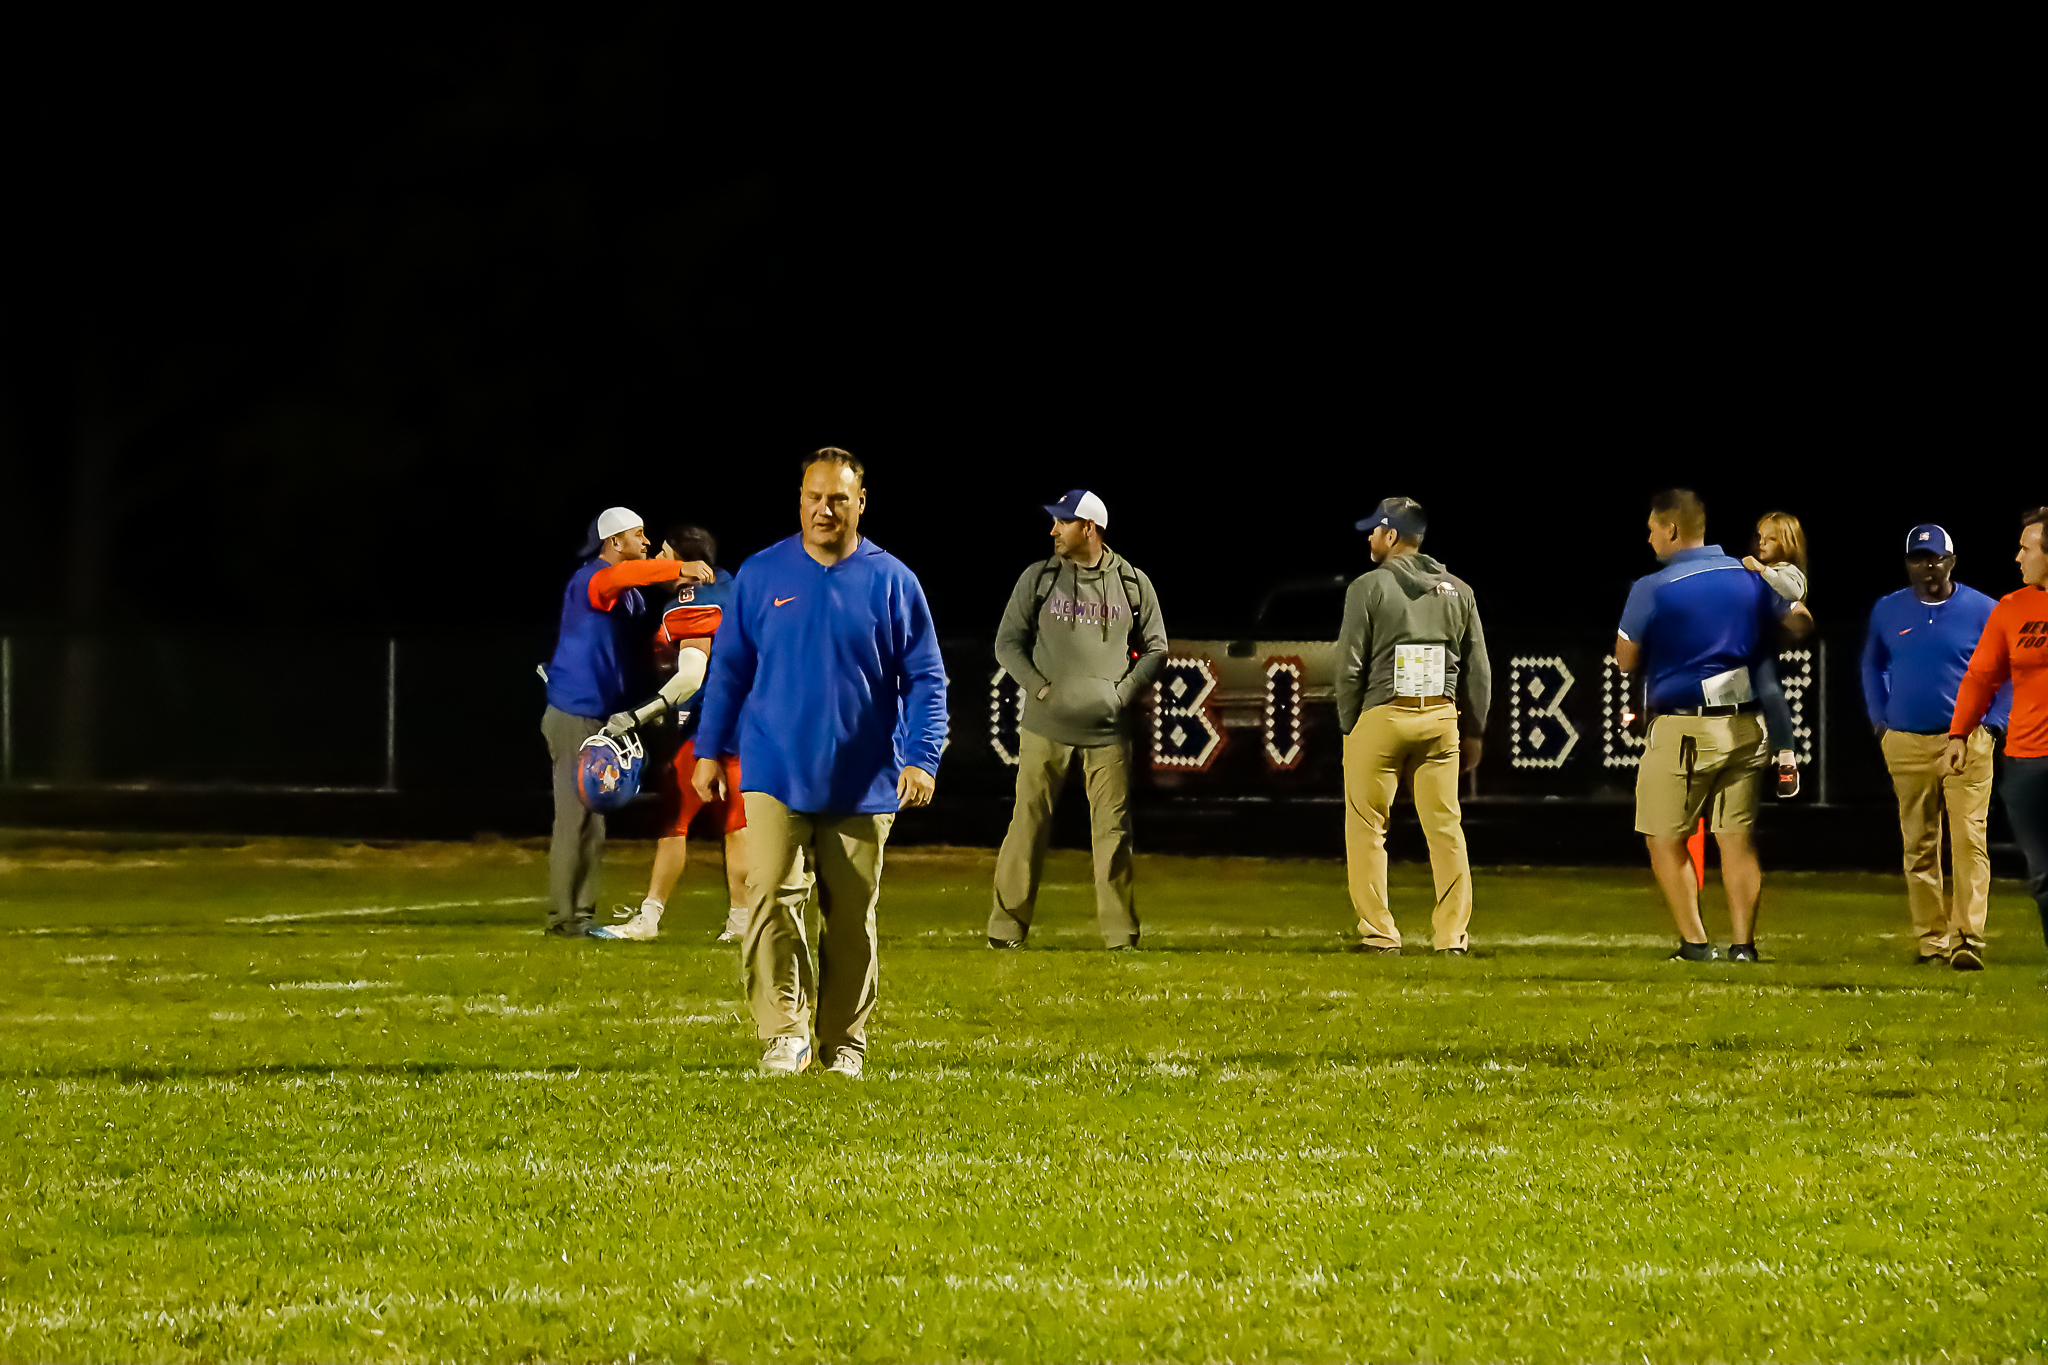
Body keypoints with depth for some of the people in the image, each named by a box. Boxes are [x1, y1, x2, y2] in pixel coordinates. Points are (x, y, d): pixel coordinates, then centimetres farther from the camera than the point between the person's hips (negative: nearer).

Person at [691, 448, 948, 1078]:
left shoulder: (891, 581, 1)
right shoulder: (760, 575, 4)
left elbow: (925, 678, 3)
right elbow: (728, 667, 10)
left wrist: (922, 758, -8)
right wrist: (710, 750, 6)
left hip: (862, 784, 0)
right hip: (775, 773, 0)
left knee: (852, 917, 6)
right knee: (771, 896, -16)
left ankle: (844, 1042, 18)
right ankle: (785, 1032, -15)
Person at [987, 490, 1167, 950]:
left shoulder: (1133, 584, 6)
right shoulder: (1037, 579, 6)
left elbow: (1156, 649, 12)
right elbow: (1008, 642, 6)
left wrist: (1124, 693, -2)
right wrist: (1040, 688, -6)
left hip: (1108, 728, 0)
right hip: (1045, 727, 0)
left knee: (1113, 829, 0)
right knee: (1028, 823, -2)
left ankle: (1120, 931, 6)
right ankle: (1006, 926, 3)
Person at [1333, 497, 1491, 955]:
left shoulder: (1369, 587, -3)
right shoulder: (1457, 591, 10)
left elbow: (1351, 666, -5)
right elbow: (1478, 671, 10)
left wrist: (1348, 727, 3)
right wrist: (1473, 733, 16)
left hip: (1381, 716, -4)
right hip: (1441, 716, 4)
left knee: (1366, 827, 4)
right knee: (1445, 827, 5)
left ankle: (1379, 933, 0)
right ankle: (1453, 935, 3)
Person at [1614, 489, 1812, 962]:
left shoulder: (1652, 590, -10)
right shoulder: (1751, 577, 3)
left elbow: (1626, 660, -3)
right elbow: (1801, 622, 16)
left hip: (1679, 729, -4)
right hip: (1743, 727, 4)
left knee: (1665, 840, 5)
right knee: (1737, 839, 8)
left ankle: (1694, 941, -2)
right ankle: (1743, 943, 5)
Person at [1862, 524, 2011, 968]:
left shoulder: (1981, 610, 0)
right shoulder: (1888, 611, 9)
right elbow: (1873, 666, 24)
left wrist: (1991, 724, -2)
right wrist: (1880, 720, 14)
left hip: (1967, 743, -3)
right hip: (1906, 744, 3)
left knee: (1969, 841, -11)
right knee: (1919, 847, 4)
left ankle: (1968, 939, -14)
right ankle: (1930, 941, 10)